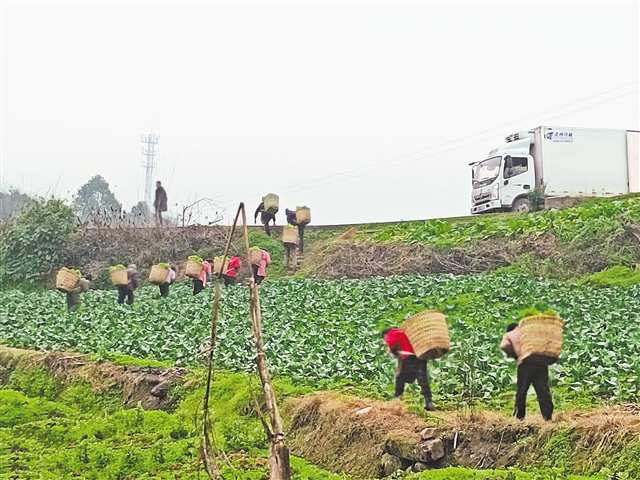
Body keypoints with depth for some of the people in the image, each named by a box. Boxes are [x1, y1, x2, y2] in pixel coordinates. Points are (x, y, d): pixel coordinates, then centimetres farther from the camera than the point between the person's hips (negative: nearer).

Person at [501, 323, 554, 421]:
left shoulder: (508, 335, 20)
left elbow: (503, 346, -1)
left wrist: (514, 354, 13)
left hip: (525, 362, -2)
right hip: (541, 361, 2)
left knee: (521, 391, 10)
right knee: (543, 390, 2)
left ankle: (518, 417, 12)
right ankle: (548, 416, -5)